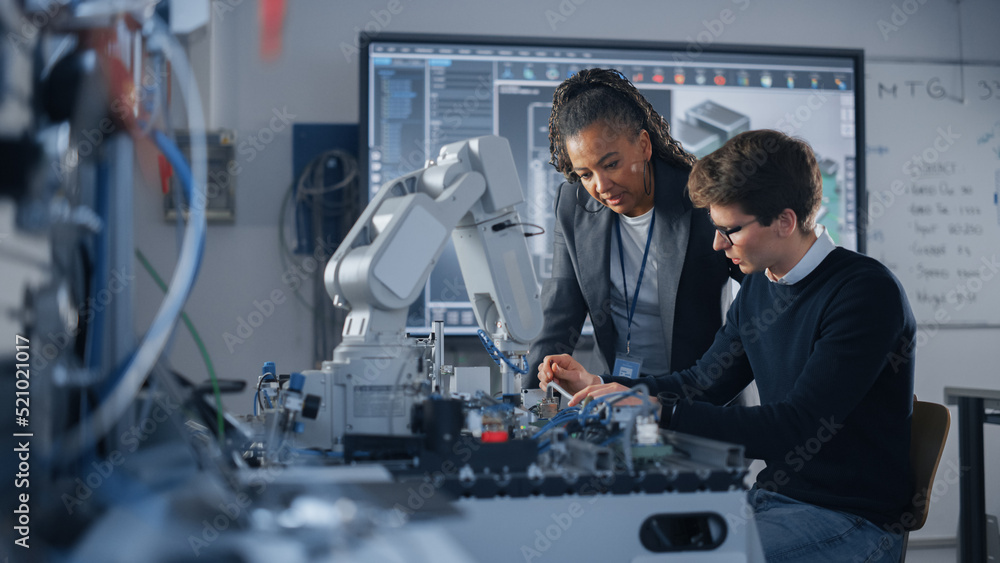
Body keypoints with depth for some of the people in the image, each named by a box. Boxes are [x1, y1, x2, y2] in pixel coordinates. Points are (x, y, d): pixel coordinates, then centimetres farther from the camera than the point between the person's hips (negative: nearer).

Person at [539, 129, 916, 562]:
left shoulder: (866, 291, -19)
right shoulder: (758, 287, 8)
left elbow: (798, 428, -26)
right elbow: (705, 384, 18)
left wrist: (658, 412, -28)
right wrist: (597, 385, 5)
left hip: (852, 522, -8)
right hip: (773, 495, 8)